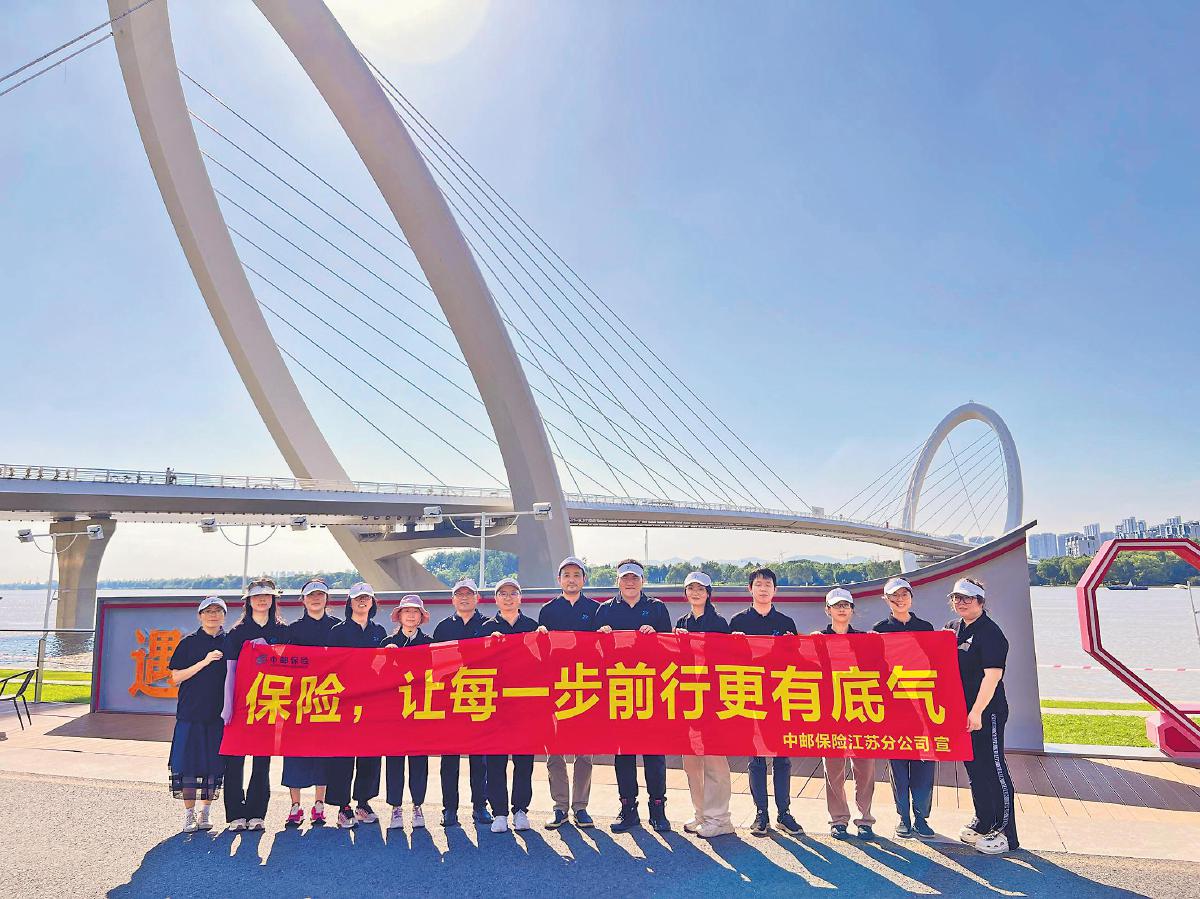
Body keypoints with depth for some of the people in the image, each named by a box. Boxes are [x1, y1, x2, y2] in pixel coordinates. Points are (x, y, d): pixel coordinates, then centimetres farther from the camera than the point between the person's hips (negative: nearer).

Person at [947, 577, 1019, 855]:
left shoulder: (990, 632, -14)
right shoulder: (952, 628, 10)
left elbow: (992, 674, -21)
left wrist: (977, 712, -24)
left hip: (987, 712, -8)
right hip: (962, 711, 8)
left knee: (994, 769, 0)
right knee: (973, 767, 17)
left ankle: (1005, 833, 10)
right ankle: (983, 823, 30)